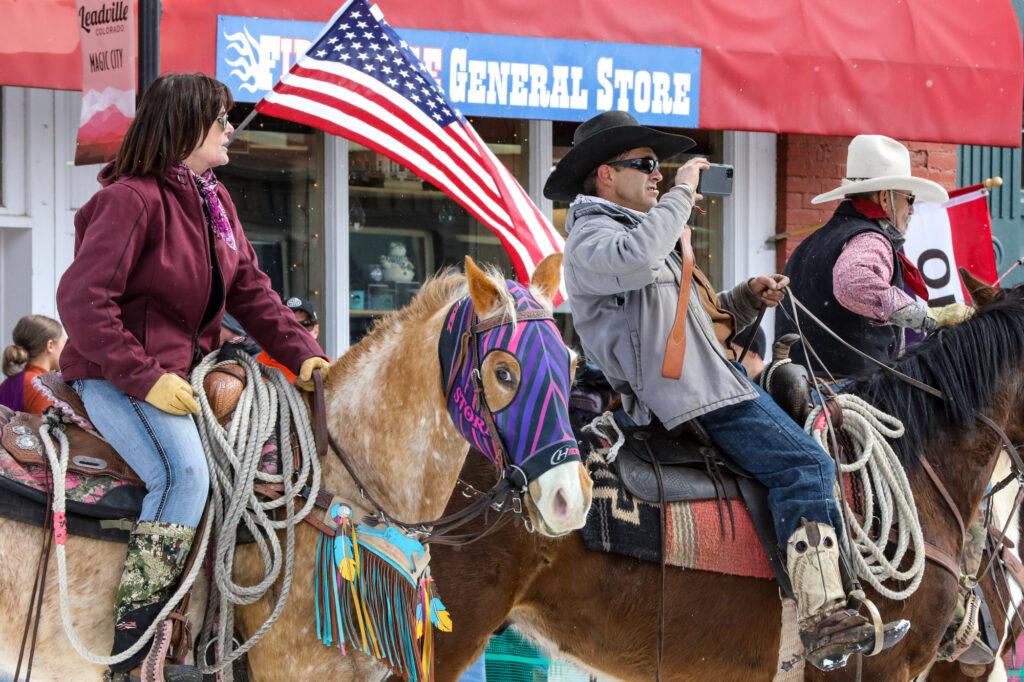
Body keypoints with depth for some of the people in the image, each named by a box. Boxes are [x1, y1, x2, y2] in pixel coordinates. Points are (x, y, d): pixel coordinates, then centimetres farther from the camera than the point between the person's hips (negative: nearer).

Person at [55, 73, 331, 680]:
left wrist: (303, 354, 0)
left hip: (184, 368, 10)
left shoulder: (214, 200, 13)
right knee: (184, 475, -28)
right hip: (117, 374, -10)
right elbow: (81, 298, -23)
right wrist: (145, 378, -26)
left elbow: (250, 289, 14)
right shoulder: (131, 198, -17)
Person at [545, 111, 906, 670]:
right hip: (694, 391, -11)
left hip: (715, 371, 11)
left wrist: (749, 297, 11)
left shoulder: (641, 230, 30)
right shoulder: (592, 237, -3)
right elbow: (634, 259, -30)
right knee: (806, 466, -22)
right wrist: (681, 193, -18)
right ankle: (826, 623, -33)